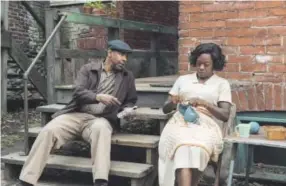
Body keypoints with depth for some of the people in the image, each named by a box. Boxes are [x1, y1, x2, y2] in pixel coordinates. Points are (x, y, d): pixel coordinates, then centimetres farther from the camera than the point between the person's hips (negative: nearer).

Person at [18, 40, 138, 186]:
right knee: (48, 130, -27)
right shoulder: (88, 69, 11)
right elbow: (78, 92, -3)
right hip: (76, 115, 1)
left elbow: (131, 101, 24)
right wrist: (98, 97, -22)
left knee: (100, 128, -39)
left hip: (100, 119, 0)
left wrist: (126, 110, 0)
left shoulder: (127, 77, 17)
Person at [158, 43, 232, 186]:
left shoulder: (222, 83, 14)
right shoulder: (182, 79, 21)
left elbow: (225, 115, 3)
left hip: (206, 126, -1)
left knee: (194, 148, -36)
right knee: (184, 147, -35)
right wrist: (173, 103, -3)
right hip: (180, 123, 1)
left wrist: (204, 103, -10)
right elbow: (165, 109, 20)